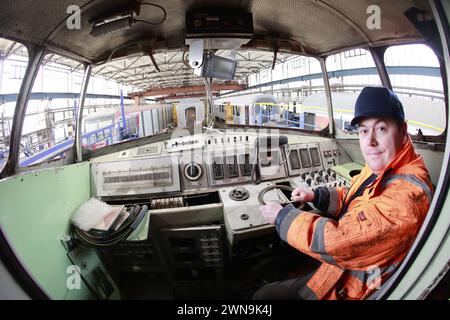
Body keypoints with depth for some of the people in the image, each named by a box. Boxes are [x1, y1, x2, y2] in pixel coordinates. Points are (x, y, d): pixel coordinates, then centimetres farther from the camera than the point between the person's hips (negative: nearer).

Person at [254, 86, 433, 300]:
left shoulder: (406, 195, -34)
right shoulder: (380, 169, -2)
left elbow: (340, 241, -36)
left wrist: (281, 217, -22)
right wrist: (316, 196, -1)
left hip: (348, 289, -9)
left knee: (263, 296, -1)